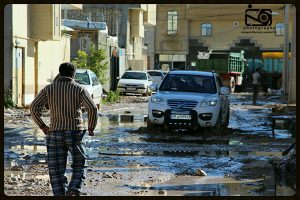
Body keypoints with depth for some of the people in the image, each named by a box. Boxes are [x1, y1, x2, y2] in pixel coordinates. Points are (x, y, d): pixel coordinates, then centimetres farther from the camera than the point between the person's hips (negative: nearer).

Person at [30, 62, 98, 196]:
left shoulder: (49, 89, 5)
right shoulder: (79, 89, 0)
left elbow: (34, 107, -4)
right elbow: (92, 108, -11)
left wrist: (42, 126, 6)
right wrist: (91, 127, 1)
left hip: (54, 133, 1)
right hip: (75, 132, -1)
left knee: (56, 170, 5)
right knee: (79, 165, 12)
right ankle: (74, 189, -10)